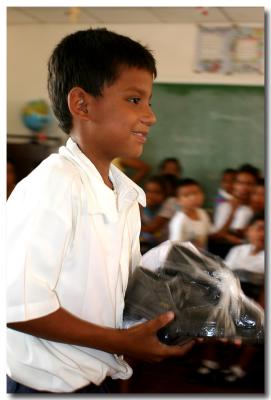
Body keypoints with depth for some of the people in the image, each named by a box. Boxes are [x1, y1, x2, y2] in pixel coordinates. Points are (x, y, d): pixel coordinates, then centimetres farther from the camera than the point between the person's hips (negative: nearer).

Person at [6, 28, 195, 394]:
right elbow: (20, 306, -26)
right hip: (48, 384, -8)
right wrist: (121, 342, -19)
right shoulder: (54, 185, -23)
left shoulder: (126, 194, 4)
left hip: (97, 376, 8)